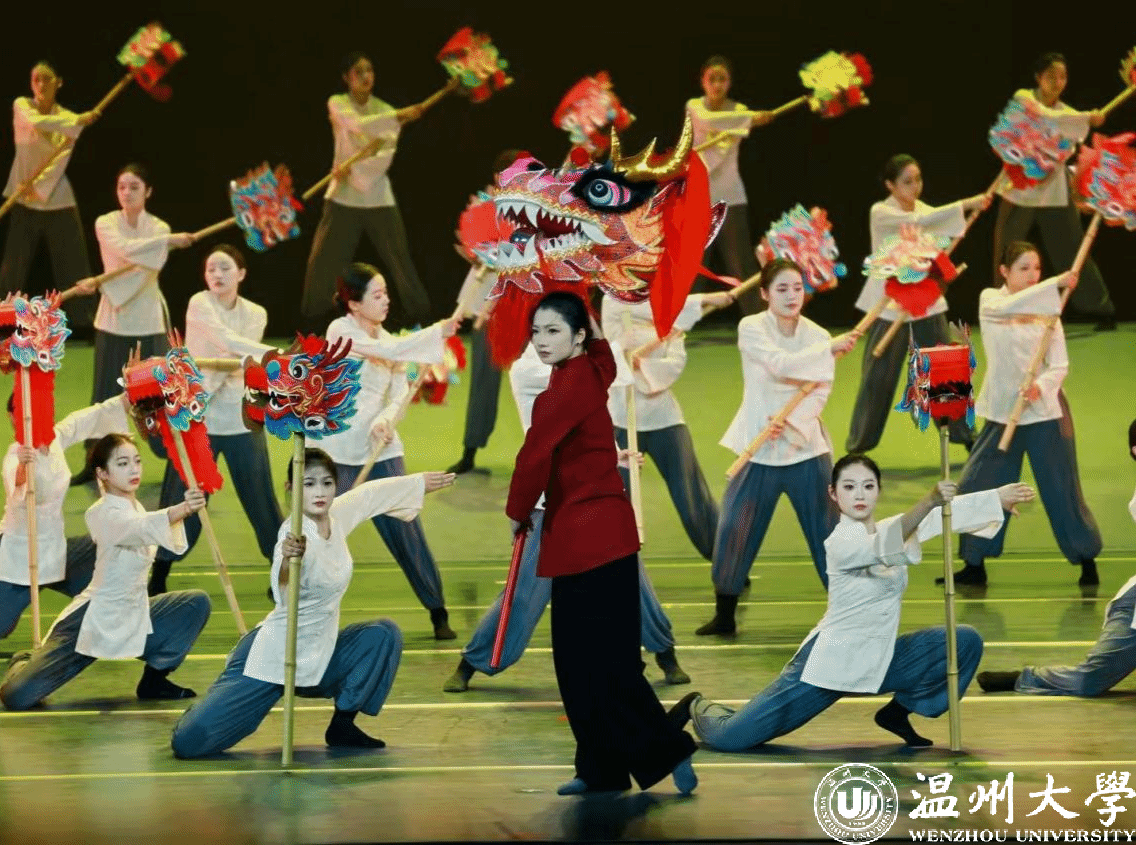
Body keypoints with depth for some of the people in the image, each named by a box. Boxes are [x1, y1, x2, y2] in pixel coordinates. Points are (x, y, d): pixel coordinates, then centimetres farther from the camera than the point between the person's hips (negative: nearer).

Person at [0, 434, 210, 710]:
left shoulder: (135, 508, 6)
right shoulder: (102, 514, -22)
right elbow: (140, 529, -42)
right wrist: (181, 510, -59)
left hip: (132, 619, 7)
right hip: (93, 622, -7)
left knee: (197, 603, -8)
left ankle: (154, 679, 3)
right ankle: (25, 664, 22)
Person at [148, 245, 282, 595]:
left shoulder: (255, 314, 3)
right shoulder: (199, 304, -9)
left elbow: (237, 360, -12)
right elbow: (228, 342, -26)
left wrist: (204, 389, -29)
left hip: (242, 420, 3)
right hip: (199, 420, -3)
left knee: (262, 501, 5)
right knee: (182, 502, 0)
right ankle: (157, 580, 13)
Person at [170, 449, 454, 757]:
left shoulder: (337, 516, -3)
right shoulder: (296, 536, -25)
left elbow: (372, 493, 19)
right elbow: (285, 596, -44)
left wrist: (422, 481, 32)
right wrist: (287, 561, -65)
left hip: (318, 657, 8)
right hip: (271, 659, -8)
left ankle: (342, 725, 7)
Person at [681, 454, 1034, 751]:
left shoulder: (890, 528, 5)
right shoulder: (839, 542, -18)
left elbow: (952, 513, -2)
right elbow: (883, 548, -37)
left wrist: (999, 497, -15)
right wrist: (929, 502, -52)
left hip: (879, 658, 7)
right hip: (830, 661, -7)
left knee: (966, 642, -8)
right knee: (729, 736, -11)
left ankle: (899, 711, 9)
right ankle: (700, 708, 28)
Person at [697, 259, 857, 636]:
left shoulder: (817, 335, 0)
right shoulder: (751, 328, -7)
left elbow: (819, 393, -7)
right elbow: (781, 364, -24)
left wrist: (789, 422, -24)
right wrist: (831, 349, -26)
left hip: (806, 446, 2)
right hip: (758, 448, -1)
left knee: (827, 530, 2)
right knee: (734, 530, 0)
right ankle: (724, 615, 15)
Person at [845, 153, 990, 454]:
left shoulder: (921, 209, 7)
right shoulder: (880, 213, -13)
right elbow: (920, 221, -29)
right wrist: (965, 204, -36)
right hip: (888, 301, -5)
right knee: (878, 375, -1)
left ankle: (965, 434, 16)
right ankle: (857, 445, 12)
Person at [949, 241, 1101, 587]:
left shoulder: (1047, 310, 0)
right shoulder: (989, 301, -3)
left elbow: (1059, 365, -4)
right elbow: (1008, 307, -27)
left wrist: (1041, 386, -26)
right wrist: (1056, 283, -36)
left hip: (1045, 410, -1)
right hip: (1002, 410, 1)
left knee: (1061, 490, -1)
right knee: (975, 487, 2)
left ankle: (1087, 560, 14)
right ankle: (974, 566, 16)